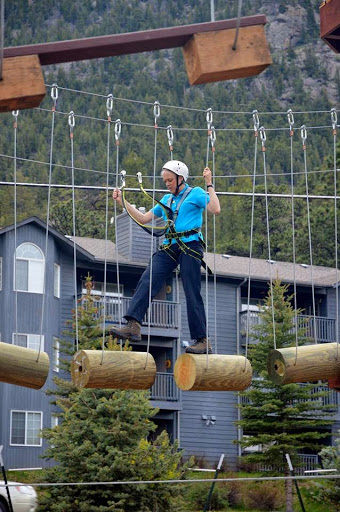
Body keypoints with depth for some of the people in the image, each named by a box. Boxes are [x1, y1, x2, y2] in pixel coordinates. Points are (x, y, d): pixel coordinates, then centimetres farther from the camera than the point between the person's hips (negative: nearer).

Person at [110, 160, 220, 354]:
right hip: (170, 247, 6)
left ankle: (203, 340, -1)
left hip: (190, 246, -6)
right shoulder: (166, 199, 23)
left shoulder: (195, 193, 4)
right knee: (147, 281, -13)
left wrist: (209, 185, -10)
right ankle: (133, 326, -22)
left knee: (192, 293, -6)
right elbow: (143, 218, 23)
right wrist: (123, 202, 18)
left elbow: (215, 209, -11)